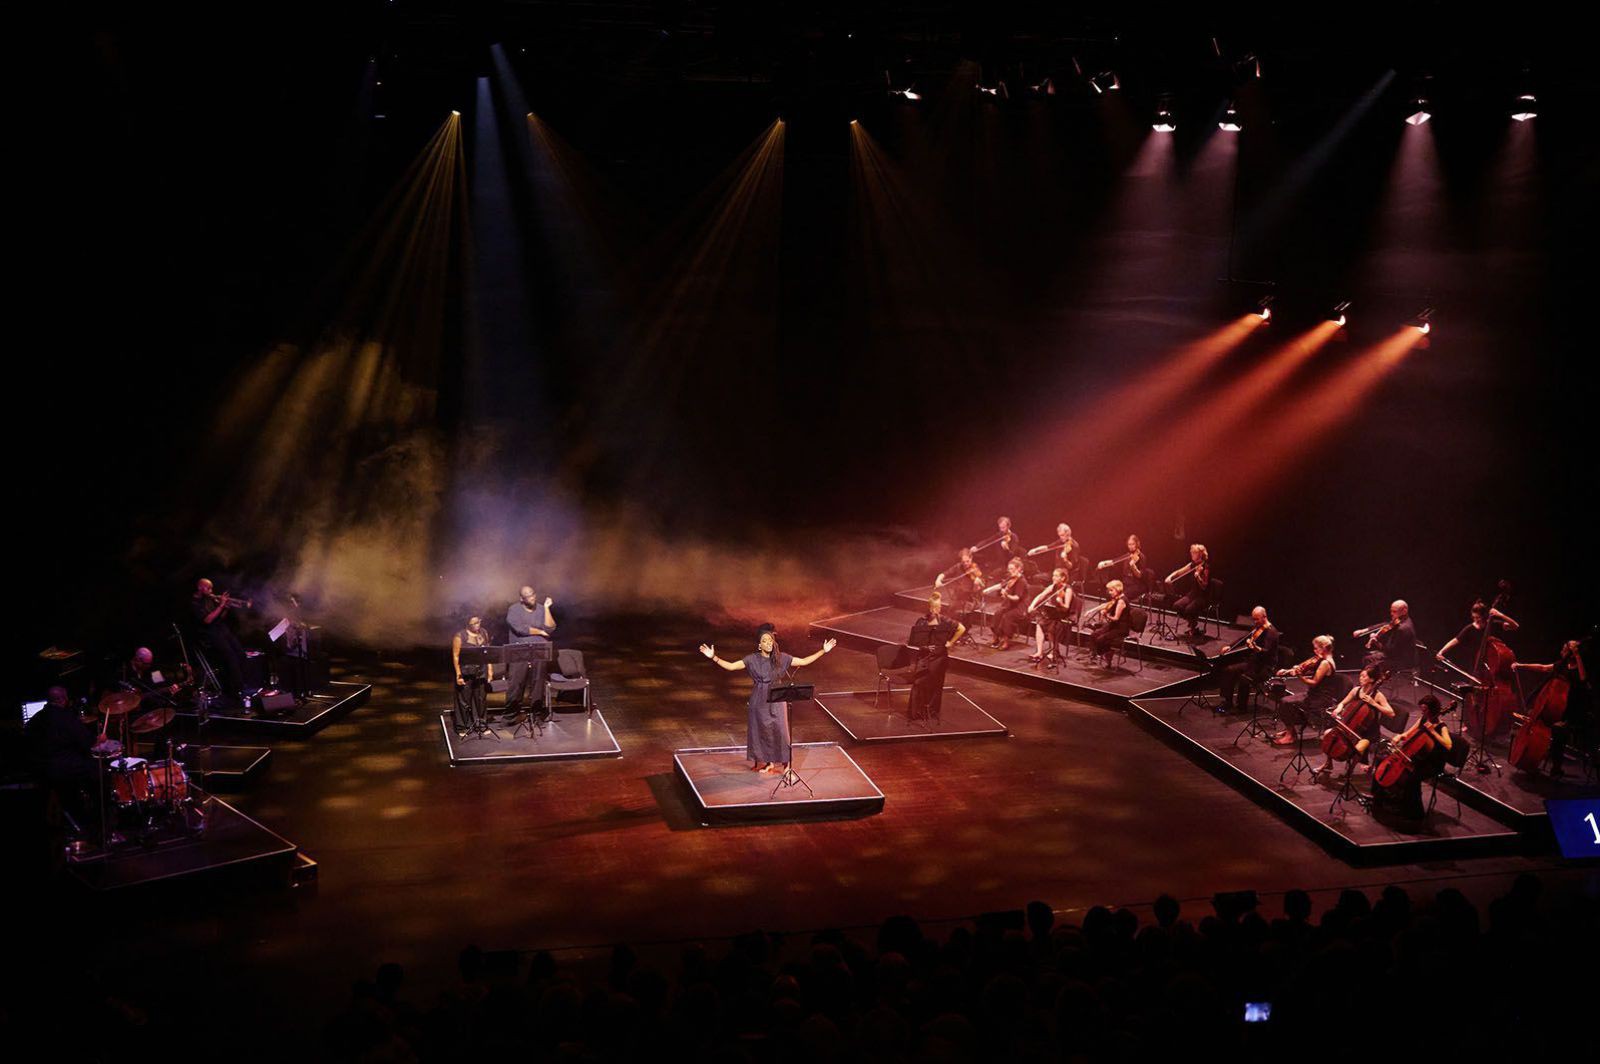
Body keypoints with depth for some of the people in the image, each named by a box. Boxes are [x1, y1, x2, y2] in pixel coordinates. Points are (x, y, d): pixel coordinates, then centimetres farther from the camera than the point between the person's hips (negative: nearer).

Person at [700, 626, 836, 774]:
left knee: (779, 730, -1)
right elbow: (731, 666, -11)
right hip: (759, 701, 0)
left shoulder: (781, 658, -3)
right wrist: (714, 657, -23)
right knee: (762, 730, 6)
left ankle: (784, 763, 12)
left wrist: (823, 651, -5)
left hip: (777, 700, 0)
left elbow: (804, 661, -1)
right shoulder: (752, 659, -6)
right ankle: (767, 762, 22)